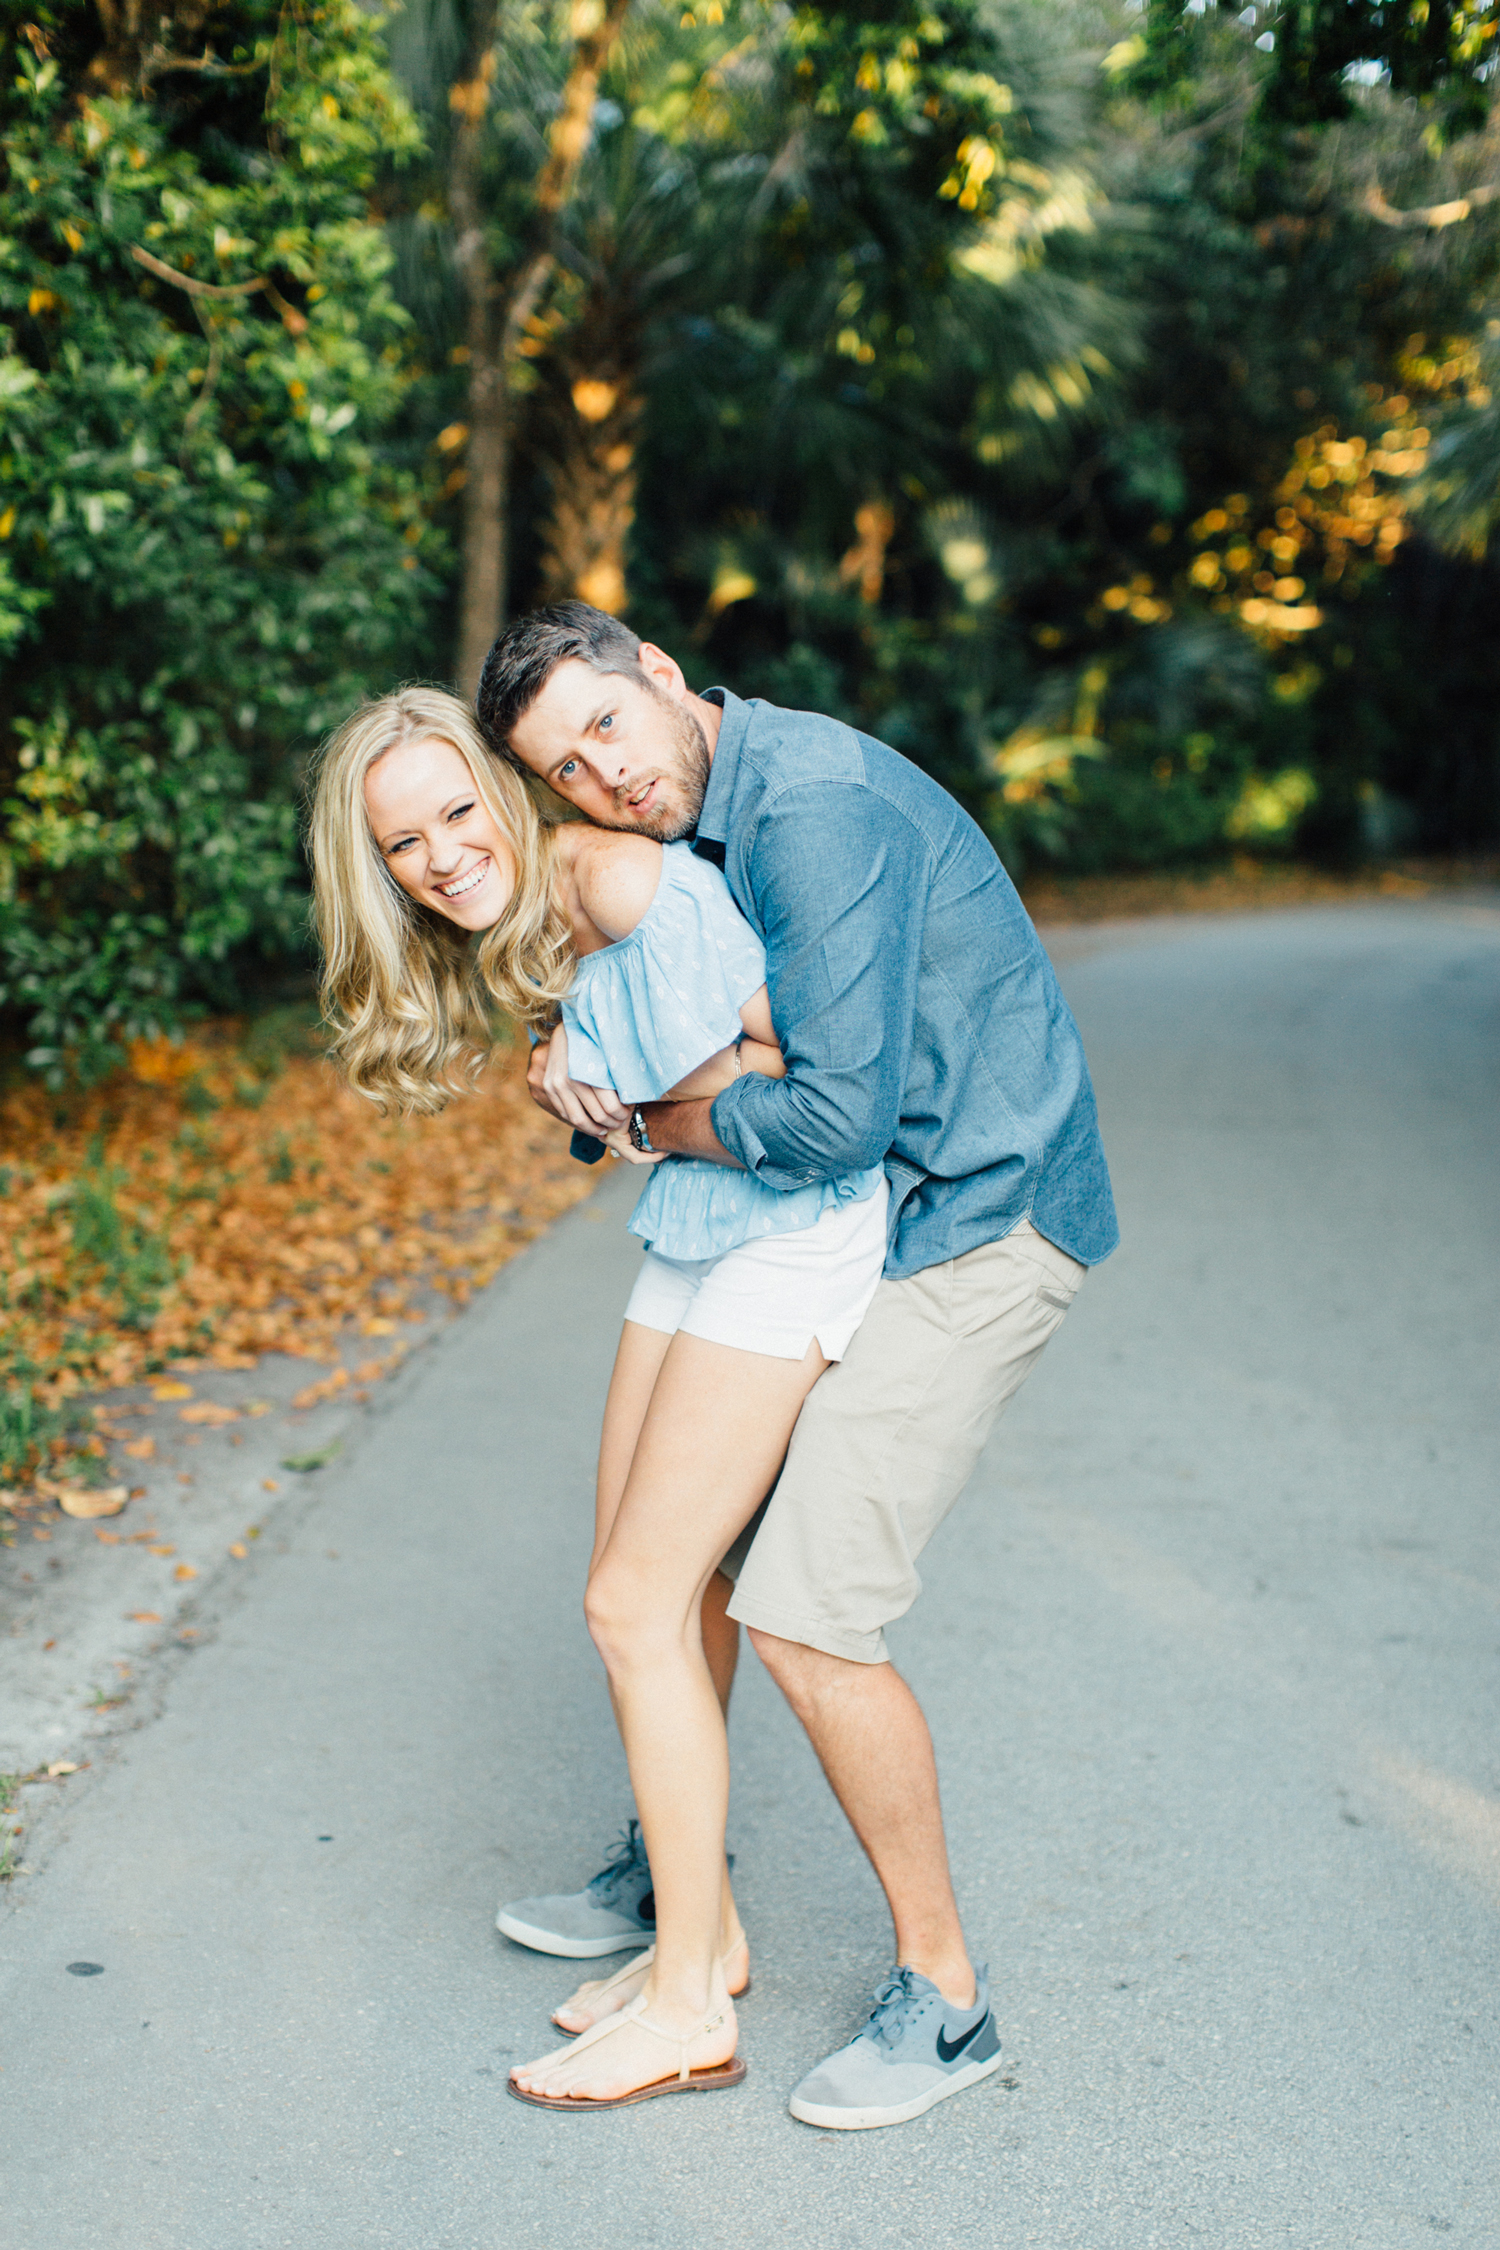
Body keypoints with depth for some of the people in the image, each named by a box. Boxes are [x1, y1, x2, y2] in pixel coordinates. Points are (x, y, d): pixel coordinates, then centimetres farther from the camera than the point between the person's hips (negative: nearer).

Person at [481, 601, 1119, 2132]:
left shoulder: (815, 806, -24)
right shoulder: (688, 828, 7)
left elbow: (835, 1115, -30)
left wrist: (657, 1122, -11)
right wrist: (562, 1069, -6)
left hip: (975, 1229, -10)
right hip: (868, 1226, 10)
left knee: (803, 1614, -12)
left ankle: (941, 1994, 7)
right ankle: (674, 1871, 35)